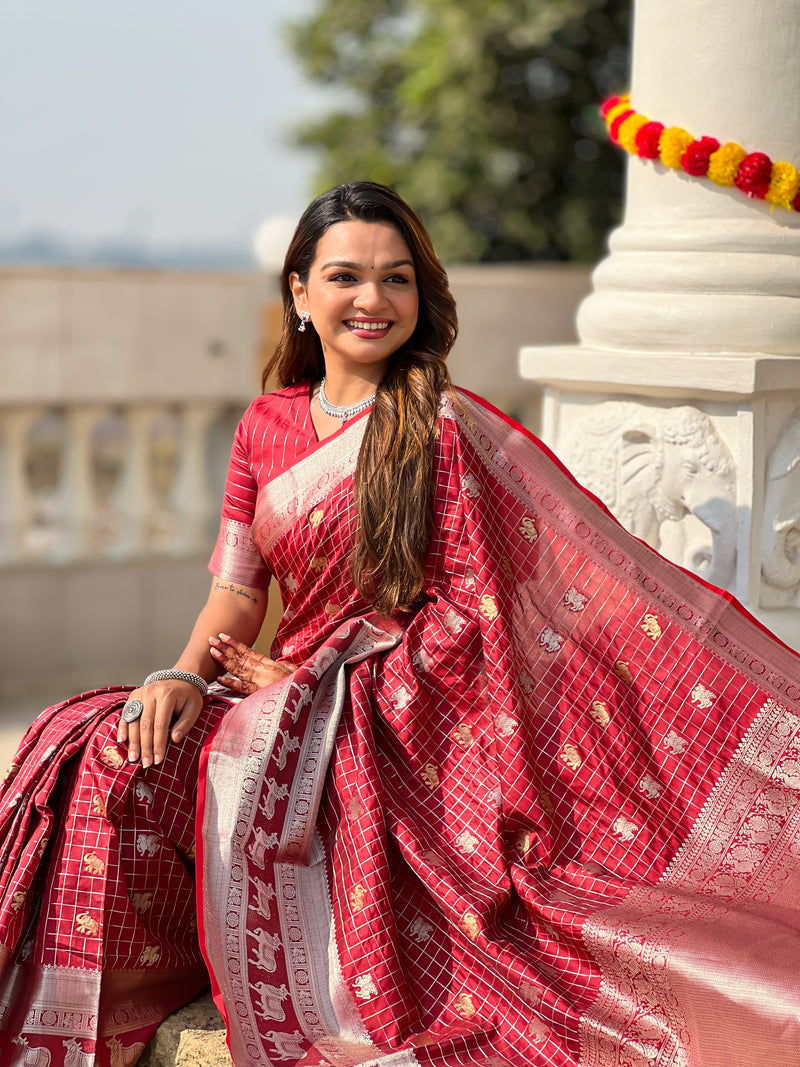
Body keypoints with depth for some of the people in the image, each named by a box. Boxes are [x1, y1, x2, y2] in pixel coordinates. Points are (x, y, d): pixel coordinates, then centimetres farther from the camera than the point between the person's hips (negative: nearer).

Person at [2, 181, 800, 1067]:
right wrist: (183, 676, -9)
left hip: (408, 725, -6)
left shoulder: (444, 429, -7)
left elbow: (468, 615, -11)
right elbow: (239, 587, 11)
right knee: (97, 754, -15)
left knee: (235, 780, -30)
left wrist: (305, 679, -11)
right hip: (290, 696, 6)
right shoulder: (267, 426, 11)